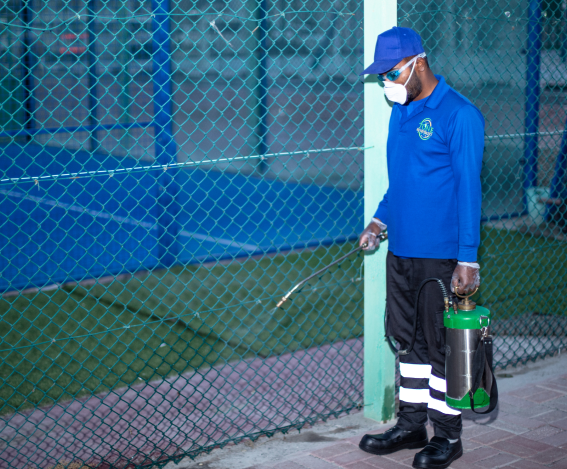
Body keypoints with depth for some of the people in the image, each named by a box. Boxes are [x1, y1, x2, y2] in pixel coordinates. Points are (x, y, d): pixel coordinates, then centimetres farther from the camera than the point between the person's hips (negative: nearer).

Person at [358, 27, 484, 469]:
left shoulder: (460, 115, -13)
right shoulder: (400, 112, 12)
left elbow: (468, 190, -16)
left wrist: (468, 260, -18)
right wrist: (380, 220, 10)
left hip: (439, 257, -8)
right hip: (400, 251, 8)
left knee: (441, 346, 2)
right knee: (409, 341, 16)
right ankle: (411, 425, 28)